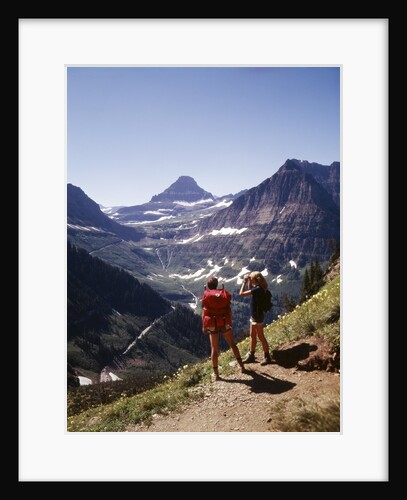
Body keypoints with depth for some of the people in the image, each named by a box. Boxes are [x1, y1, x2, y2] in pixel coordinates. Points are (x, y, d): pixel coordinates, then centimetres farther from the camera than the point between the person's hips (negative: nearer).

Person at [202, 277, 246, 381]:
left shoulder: (206, 296, -4)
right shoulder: (224, 294, 0)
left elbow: (204, 312, -6)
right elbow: (229, 310, 0)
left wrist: (204, 326, 2)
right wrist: (230, 322, 10)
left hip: (212, 325, -1)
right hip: (225, 323, 1)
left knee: (214, 349, 6)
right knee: (232, 344, 18)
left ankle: (216, 374, 10)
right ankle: (241, 366, 23)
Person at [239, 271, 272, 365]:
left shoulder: (258, 289, -25)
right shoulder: (258, 288, 3)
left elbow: (241, 293, -25)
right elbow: (250, 290, 25)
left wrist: (244, 281, -15)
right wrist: (249, 281, 10)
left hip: (257, 316, -10)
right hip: (254, 315, 10)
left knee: (260, 336, 2)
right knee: (252, 336, 17)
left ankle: (267, 357, 14)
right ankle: (251, 355, 29)